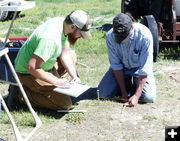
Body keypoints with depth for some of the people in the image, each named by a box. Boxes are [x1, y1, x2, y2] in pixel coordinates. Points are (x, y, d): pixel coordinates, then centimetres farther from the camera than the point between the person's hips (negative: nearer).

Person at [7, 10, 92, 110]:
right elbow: (31, 68, -35)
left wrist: (74, 76, -7)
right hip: (28, 73, -10)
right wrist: (56, 81, -27)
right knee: (65, 103, -15)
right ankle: (20, 94, -7)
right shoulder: (51, 39, -34)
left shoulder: (62, 23, -6)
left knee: (72, 55, 21)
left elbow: (64, 55, 5)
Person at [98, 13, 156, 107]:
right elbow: (116, 65, -15)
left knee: (149, 97, -21)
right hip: (122, 67, 2)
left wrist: (136, 96, -32)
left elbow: (144, 69, -28)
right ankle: (127, 84, 14)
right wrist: (124, 92, -17)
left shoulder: (145, 36, -32)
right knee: (104, 93, -14)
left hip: (139, 67, -2)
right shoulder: (110, 36, -24)